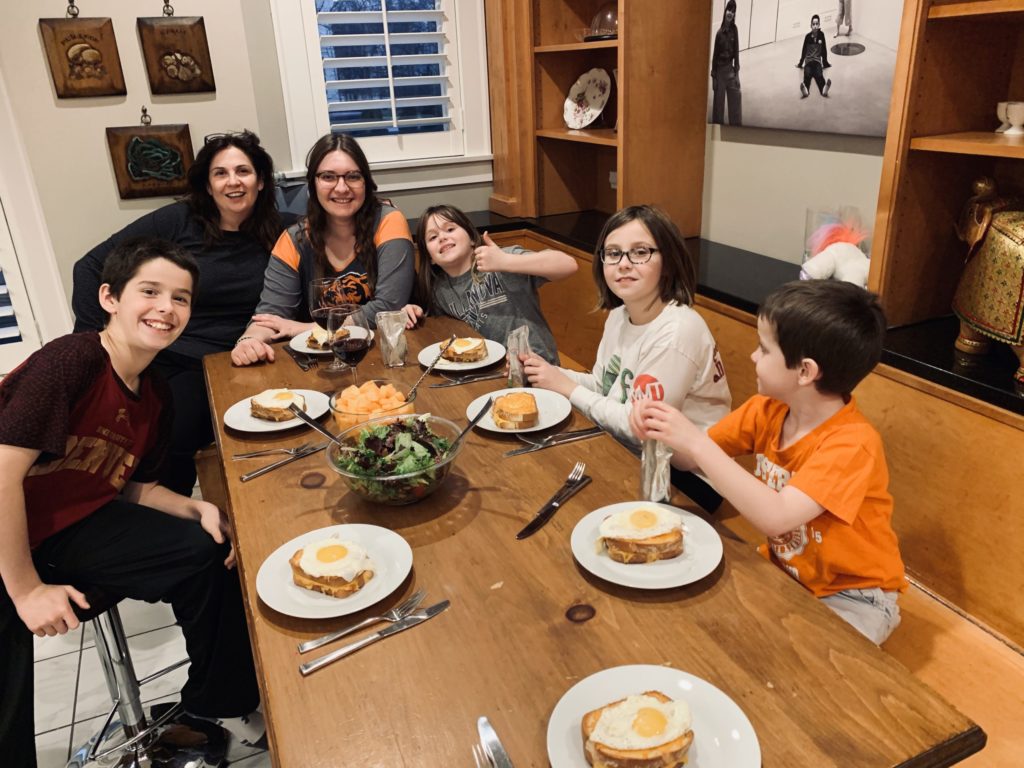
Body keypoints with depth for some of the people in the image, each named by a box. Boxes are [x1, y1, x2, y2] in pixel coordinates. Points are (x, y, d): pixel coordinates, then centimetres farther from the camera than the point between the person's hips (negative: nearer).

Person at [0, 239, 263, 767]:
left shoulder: (155, 398, 1)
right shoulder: (71, 361, -24)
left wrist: (198, 510, -9)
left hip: (77, 526, 7)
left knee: (210, 552, -1)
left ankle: (215, 705, 19)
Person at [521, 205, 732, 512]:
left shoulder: (677, 331, -25)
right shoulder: (619, 315, 2)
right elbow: (602, 386, 9)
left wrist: (567, 387, -14)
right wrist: (550, 373, -7)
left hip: (687, 479, -7)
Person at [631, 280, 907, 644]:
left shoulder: (852, 444, -29)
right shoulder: (766, 411, -8)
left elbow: (775, 517, -40)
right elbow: (693, 458, 0)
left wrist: (695, 442, -39)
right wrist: (659, 428, -23)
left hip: (850, 597, -5)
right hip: (784, 574, 6)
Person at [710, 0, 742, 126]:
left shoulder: (734, 30, -1)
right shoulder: (720, 32, -11)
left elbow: (736, 51, 3)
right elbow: (714, 54, -7)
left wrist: (736, 71, 0)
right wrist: (713, 75, -7)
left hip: (730, 68, 3)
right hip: (720, 69, -3)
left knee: (736, 97, 4)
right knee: (719, 100, 5)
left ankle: (737, 126, 15)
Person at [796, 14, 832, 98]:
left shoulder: (821, 35, 7)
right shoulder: (808, 36, 3)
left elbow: (824, 49, 13)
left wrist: (825, 63, 18)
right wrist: (800, 63, 20)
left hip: (817, 61, 1)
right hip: (808, 61, -1)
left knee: (819, 75, -33)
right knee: (807, 74, -35)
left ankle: (824, 89, -64)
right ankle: (805, 90, -67)